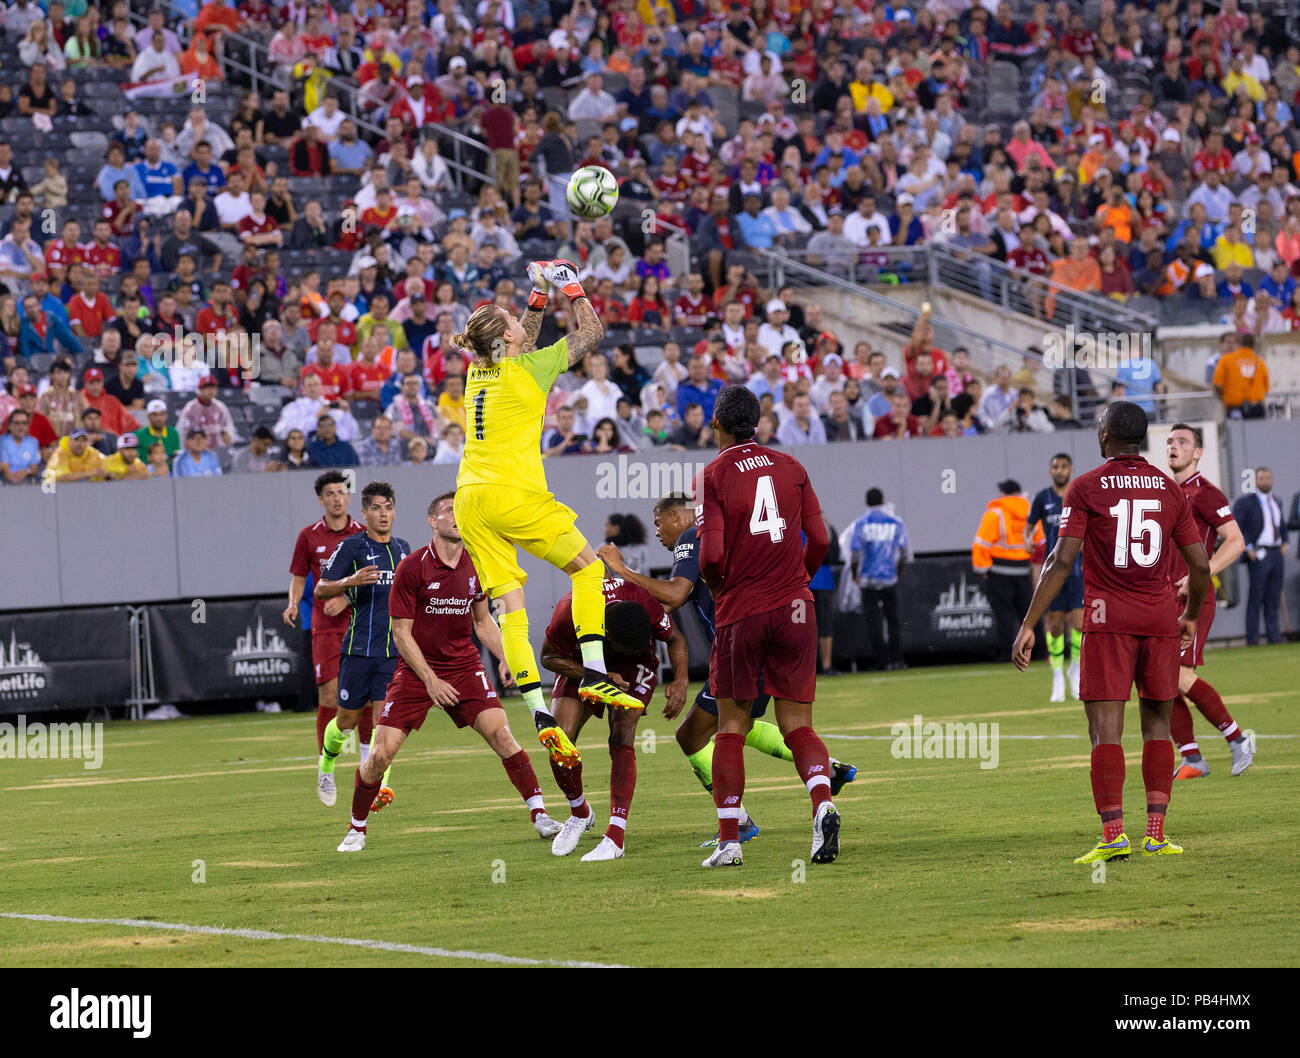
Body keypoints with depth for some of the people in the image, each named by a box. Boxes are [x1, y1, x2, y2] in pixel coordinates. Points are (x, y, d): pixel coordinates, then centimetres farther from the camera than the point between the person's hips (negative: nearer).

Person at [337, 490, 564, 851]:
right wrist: (431, 681, -16)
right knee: (381, 754, -8)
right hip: (415, 669, -3)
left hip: (464, 664, 3)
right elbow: (401, 633, -10)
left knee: (500, 733, -16)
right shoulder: (412, 567, -13)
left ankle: (540, 814, -9)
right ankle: (356, 829, 13)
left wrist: (504, 658, 0)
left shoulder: (476, 566, 1)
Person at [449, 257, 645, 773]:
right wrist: (571, 287, 18)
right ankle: (594, 672, -2)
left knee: (509, 605, 0)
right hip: (512, 493, -6)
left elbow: (524, 343, 37)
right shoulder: (529, 369, -4)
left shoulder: (478, 371, 14)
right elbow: (592, 333, 7)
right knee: (588, 567, 10)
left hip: (469, 499, 6)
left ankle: (540, 714, -9)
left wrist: (539, 294, 32)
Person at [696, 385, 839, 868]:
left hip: (741, 611, -3)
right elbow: (819, 540, 6)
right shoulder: (790, 467, 7)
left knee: (731, 726, 9)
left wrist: (716, 587, 8)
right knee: (797, 724, 5)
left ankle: (729, 839, 7)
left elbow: (711, 555, -12)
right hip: (795, 609, 3)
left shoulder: (713, 476, -5)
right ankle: (823, 804, -21)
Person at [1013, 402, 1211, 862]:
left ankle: (1113, 835, -13)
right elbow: (1200, 565, 9)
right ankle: (1156, 833, 3)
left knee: (1105, 729, -4)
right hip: (1160, 618, 3)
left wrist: (1028, 626, -7)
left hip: (1107, 619, -3)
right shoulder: (1169, 490, 9)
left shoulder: (1086, 487, -1)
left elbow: (1061, 562, -8)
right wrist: (1191, 617, 27)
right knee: (1157, 725, 10)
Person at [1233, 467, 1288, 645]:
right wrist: (1248, 548, -15)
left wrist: (1284, 543, 15)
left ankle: (1274, 636, 12)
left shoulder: (1276, 502, 18)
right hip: (1258, 555, -6)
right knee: (1255, 597, -8)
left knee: (1273, 597, 8)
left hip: (1276, 554, 6)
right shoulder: (1245, 502, -3)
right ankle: (1252, 639, -6)